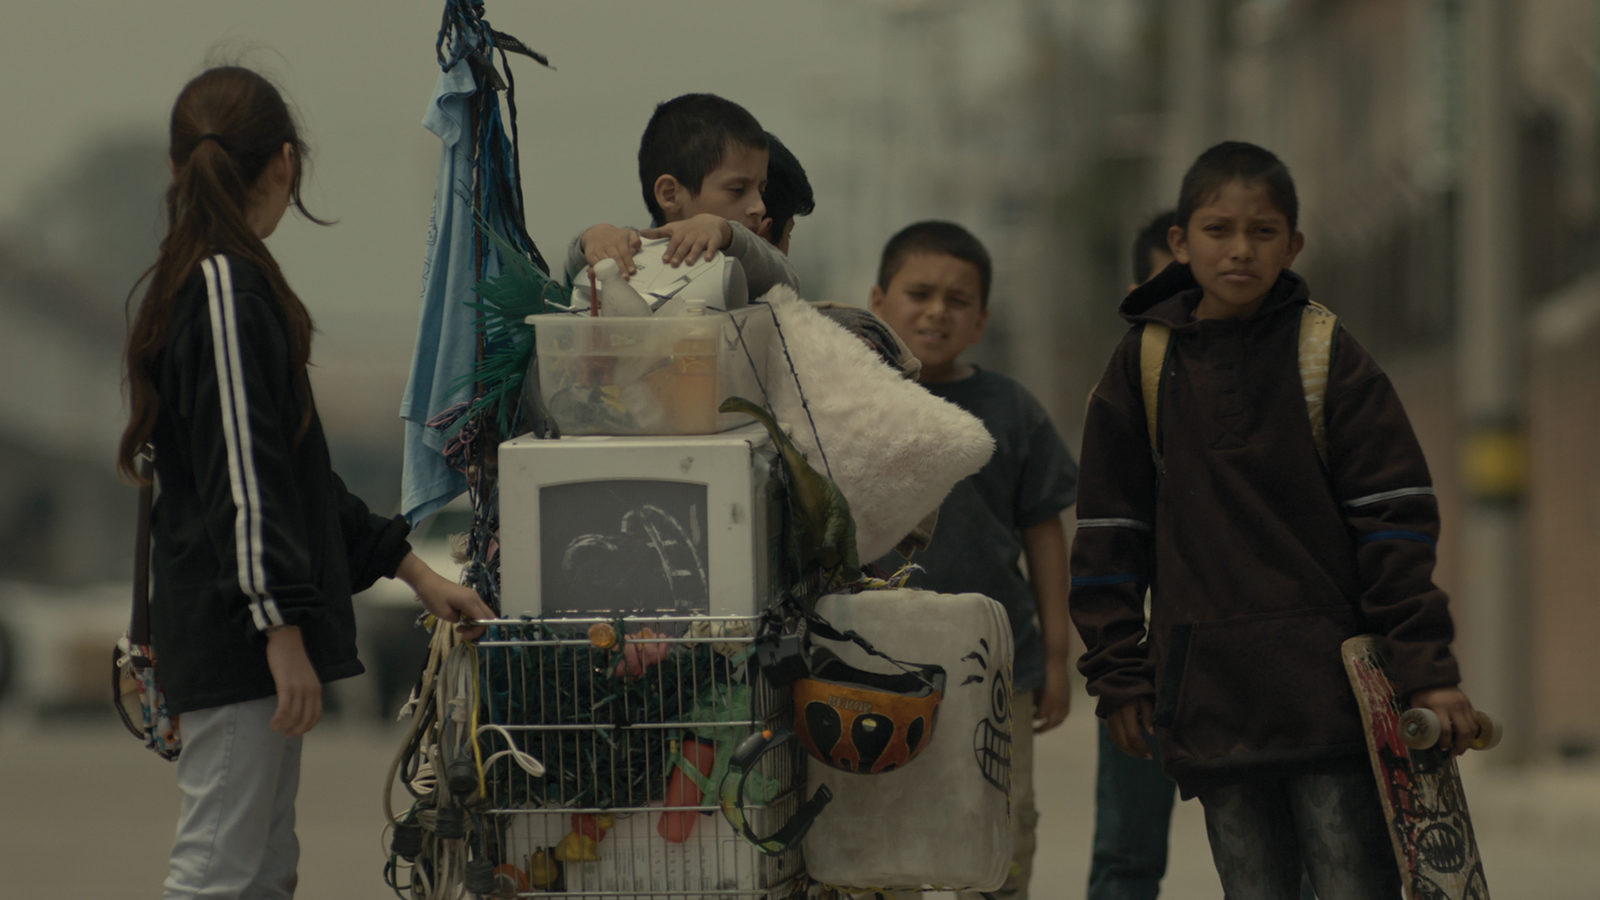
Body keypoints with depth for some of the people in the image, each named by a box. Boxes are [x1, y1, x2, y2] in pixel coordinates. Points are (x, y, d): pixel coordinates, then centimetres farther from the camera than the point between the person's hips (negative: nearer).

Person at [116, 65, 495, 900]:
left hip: (238, 641, 10)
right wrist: (281, 629, -22)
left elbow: (289, 465, 23)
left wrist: (411, 569, 24)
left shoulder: (201, 282, 17)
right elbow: (241, 476, -20)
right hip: (236, 641, -10)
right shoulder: (226, 286, -14)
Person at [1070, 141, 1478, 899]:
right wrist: (1119, 674, 6)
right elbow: (1111, 531, 10)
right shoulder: (1143, 364, 6)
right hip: (1209, 690, 2)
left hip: (1329, 686, -2)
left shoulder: (1328, 357, 0)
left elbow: (1395, 518, -1)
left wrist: (1425, 665, -7)